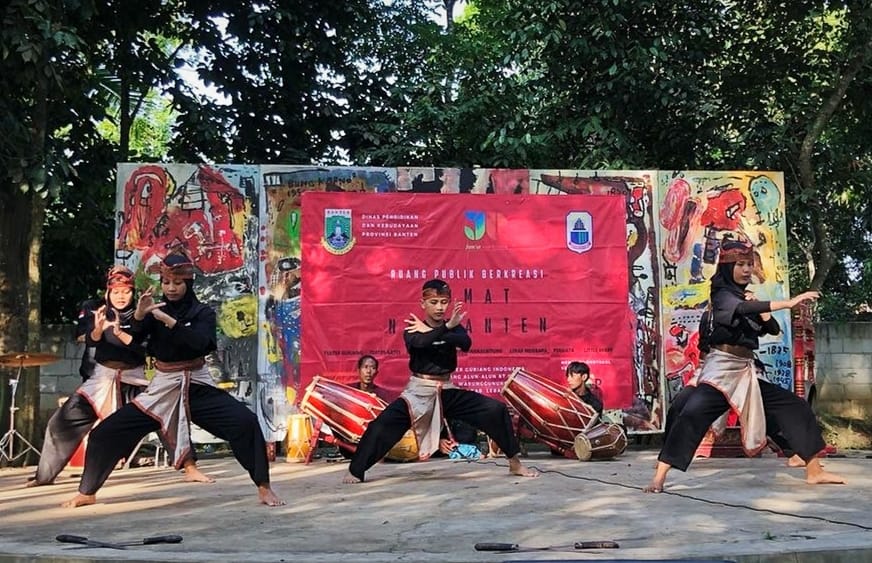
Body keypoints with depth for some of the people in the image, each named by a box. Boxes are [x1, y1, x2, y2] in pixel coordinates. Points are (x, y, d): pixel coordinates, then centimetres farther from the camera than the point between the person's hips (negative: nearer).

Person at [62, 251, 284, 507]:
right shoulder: (154, 313, 6)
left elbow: (199, 342, -20)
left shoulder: (203, 313, -1)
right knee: (106, 433, -4)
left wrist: (169, 320, -30)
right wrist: (138, 315, -27)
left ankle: (263, 488, -13)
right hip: (162, 388, 2)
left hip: (198, 387, -2)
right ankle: (87, 493, 17)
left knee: (245, 422, -24)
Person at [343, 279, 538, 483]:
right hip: (418, 391, -3)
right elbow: (420, 342, -29)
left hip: (448, 391, 3)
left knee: (496, 410, -8)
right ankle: (355, 472, -6)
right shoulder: (412, 329, -4)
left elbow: (466, 343, -20)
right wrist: (446, 327, -42)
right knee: (383, 424, -22)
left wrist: (429, 331, -24)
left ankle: (515, 463, 5)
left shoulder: (454, 327, 4)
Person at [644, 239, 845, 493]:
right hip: (721, 370, -8)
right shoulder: (722, 294, -5)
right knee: (691, 415, -27)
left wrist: (759, 308, 0)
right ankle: (659, 478, -25)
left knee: (795, 407, 5)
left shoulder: (746, 299, 18)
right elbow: (742, 309, -28)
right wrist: (789, 303, -36)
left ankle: (814, 471, 13)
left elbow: (773, 329, 17)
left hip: (745, 372, 8)